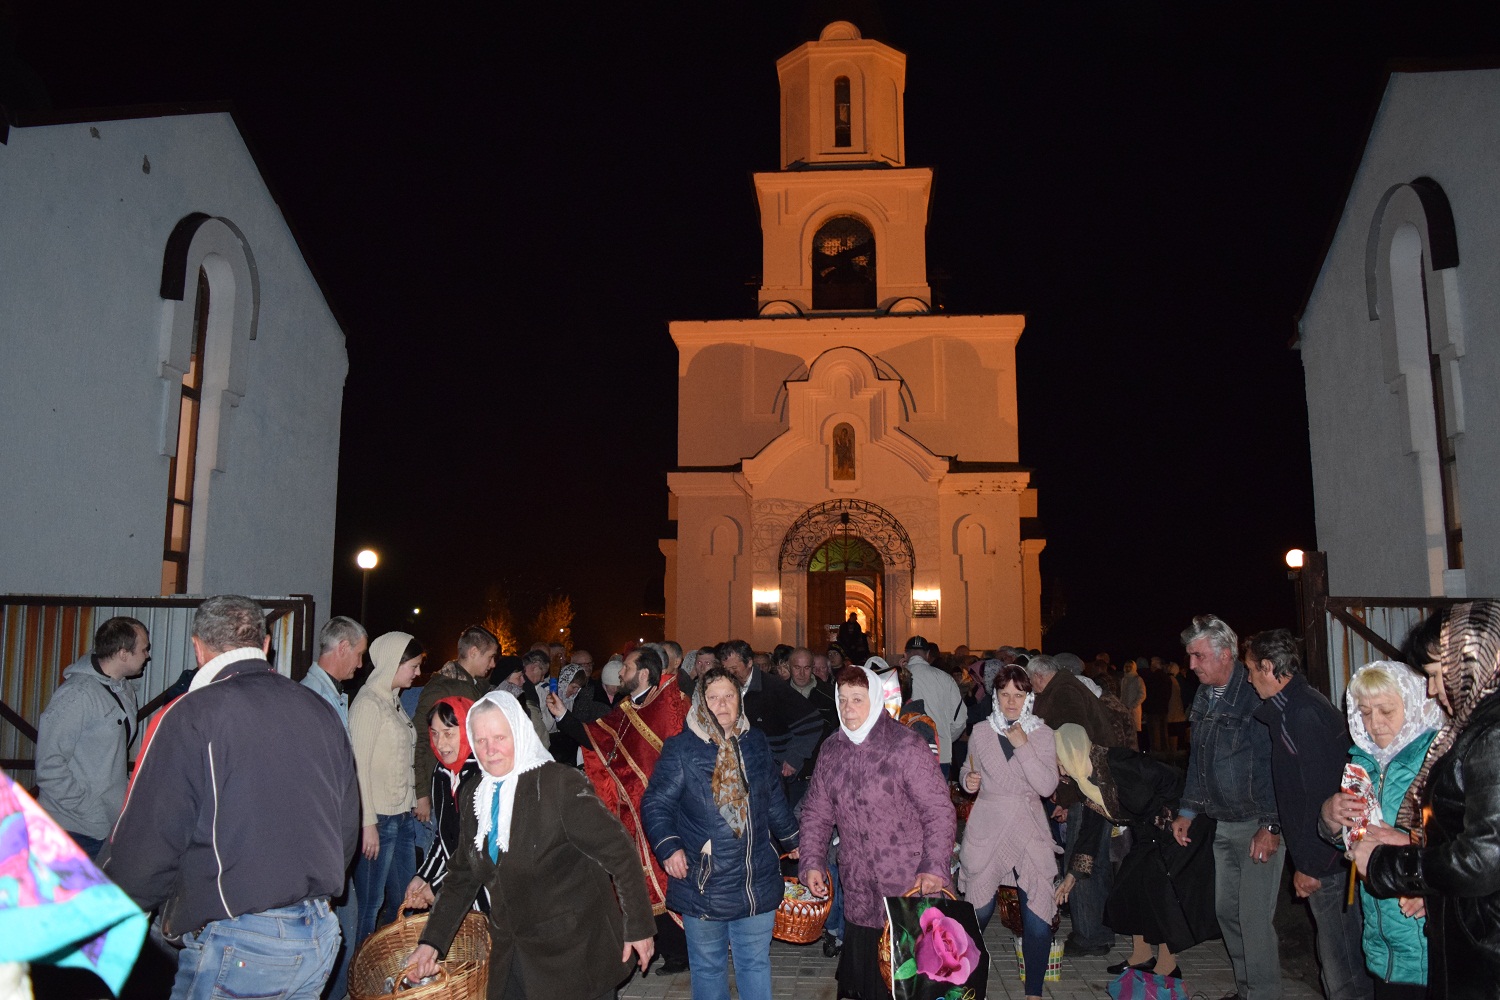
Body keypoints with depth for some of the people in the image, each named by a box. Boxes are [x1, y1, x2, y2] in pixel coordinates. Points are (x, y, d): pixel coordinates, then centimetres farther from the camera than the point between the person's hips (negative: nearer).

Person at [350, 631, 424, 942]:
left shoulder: (394, 701, 13)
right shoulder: (368, 703, -11)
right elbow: (359, 767, -14)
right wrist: (368, 823, -15)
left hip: (401, 816, 8)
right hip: (378, 818, -8)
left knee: (403, 899, 13)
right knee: (370, 904, 0)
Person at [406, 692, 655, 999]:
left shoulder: (561, 784, -18)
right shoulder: (473, 796, 3)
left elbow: (620, 854, -16)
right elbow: (462, 876, 13)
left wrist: (638, 926, -13)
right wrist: (432, 941, 6)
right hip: (511, 956, 6)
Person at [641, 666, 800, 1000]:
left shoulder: (756, 743, 5)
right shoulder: (680, 749, -9)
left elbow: (775, 799, 17)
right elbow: (655, 804, -8)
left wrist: (793, 841, 22)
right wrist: (669, 847, -22)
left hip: (758, 883, 3)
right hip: (704, 886, -3)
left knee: (756, 962, 15)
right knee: (708, 966, 13)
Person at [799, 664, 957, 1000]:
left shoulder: (907, 747, -13)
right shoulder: (831, 750, 4)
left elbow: (939, 811, -11)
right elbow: (816, 811, 12)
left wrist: (935, 868, -18)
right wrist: (811, 861, 4)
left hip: (908, 888, -4)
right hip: (857, 893, 5)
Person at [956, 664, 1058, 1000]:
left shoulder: (1042, 734, 0)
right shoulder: (981, 732, 3)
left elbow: (1047, 786, -10)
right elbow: (967, 770, 16)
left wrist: (1023, 746, -17)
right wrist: (967, 780, -6)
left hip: (1028, 831, 0)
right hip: (986, 830, 1)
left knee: (1038, 919, -6)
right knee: (979, 911, 6)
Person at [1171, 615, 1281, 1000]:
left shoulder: (1255, 695, -17)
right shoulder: (1204, 697, 9)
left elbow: (1275, 763, -19)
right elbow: (1198, 758, 18)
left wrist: (1271, 826, -20)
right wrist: (1187, 811, 18)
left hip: (1259, 824, -8)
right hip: (1224, 824, 8)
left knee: (1254, 918, -5)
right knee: (1226, 911, 15)